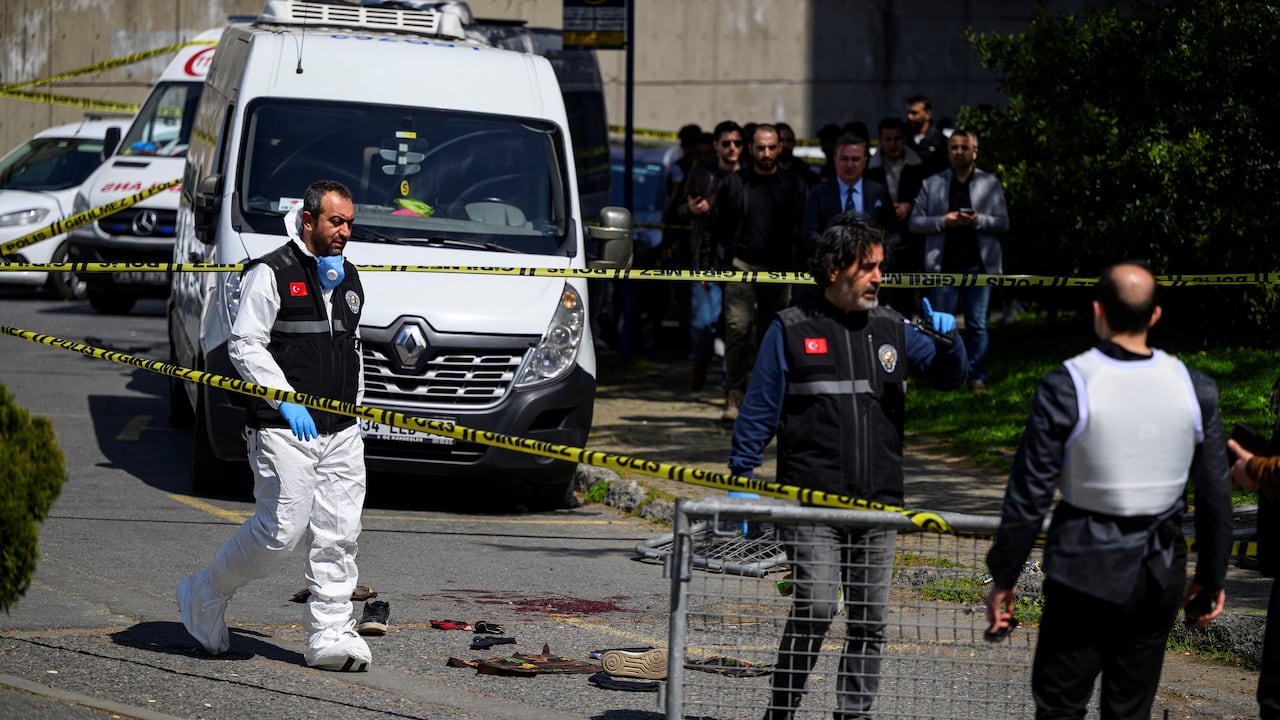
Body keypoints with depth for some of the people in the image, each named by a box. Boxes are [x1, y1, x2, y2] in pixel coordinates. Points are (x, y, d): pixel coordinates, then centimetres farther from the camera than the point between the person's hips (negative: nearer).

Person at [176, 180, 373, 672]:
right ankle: (204, 596, 11)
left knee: (339, 533, 0)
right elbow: (244, 346, -11)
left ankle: (330, 635, 4)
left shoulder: (348, 278, 17)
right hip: (282, 430, -7)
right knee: (282, 530, -10)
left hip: (341, 430, 7)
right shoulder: (271, 274, -6)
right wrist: (287, 400, -19)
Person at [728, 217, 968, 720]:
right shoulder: (791, 330, 1)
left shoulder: (892, 329, 13)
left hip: (879, 507, 4)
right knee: (815, 609, -14)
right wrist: (742, 478, -3)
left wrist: (947, 341, -6)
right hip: (811, 505, -4)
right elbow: (759, 410, 2)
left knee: (870, 620, 5)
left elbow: (948, 378, 14)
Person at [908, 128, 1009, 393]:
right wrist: (943, 221, -11)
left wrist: (978, 220, -15)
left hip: (978, 264, 0)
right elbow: (914, 222, 5)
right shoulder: (932, 184, 9)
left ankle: (977, 377, 6)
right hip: (943, 266, 0)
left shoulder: (990, 183, 8)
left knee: (977, 324, 1)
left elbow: (1003, 223, 3)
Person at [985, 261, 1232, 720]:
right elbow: (1215, 495, 4)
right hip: (1161, 577, 4)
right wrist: (1211, 576, 17)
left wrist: (1003, 577, -1)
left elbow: (1029, 494, -11)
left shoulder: (1065, 388, -14)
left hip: (1085, 573, -3)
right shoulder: (1193, 389, -3)